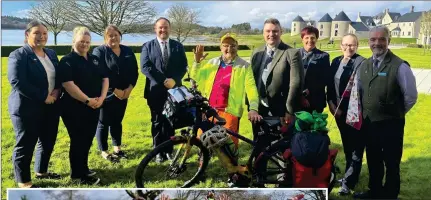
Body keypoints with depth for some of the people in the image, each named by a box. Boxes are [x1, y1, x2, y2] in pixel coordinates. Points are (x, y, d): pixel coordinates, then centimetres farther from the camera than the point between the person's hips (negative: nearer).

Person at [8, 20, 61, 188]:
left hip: (50, 107, 7)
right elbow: (17, 82, -20)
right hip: (27, 108, -7)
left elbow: (60, 76, 17)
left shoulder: (51, 54, 12)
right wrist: (43, 97, -20)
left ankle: (41, 171, 36)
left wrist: (57, 91, -6)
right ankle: (23, 181, 17)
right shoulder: (18, 55, -10)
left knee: (48, 141, 16)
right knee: (25, 145, 3)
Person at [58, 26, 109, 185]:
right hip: (74, 108, -6)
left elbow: (105, 78, 10)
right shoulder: (67, 61, -8)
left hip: (94, 107, 7)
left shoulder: (94, 59, 13)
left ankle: (83, 168, 28)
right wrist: (87, 100, -20)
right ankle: (78, 174, 11)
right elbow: (68, 84, -19)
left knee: (88, 140, 14)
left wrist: (101, 97, -6)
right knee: (78, 141, 0)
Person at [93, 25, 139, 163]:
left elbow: (134, 71, 7)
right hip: (106, 94, -5)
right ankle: (104, 152, 16)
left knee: (117, 122, 15)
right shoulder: (99, 51, -7)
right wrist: (114, 90, -17)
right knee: (103, 123, 4)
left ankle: (117, 148, 27)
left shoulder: (127, 51, 9)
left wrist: (129, 88, -7)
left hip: (123, 94, 5)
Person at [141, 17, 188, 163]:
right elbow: (145, 67, -8)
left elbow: (183, 67, 2)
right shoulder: (148, 46, 2)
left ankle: (169, 149, 20)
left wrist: (174, 80, -16)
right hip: (155, 90, -1)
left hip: (174, 89, 1)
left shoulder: (178, 46, 8)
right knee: (157, 122, 7)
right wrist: (163, 81, -17)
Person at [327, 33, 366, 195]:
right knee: (346, 144, 18)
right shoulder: (335, 62, 8)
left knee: (356, 146, 2)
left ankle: (348, 182, 8)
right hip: (339, 109, 6)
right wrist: (331, 103, 0)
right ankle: (350, 174, 33)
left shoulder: (362, 62, -11)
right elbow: (330, 84, 10)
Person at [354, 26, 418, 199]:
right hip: (368, 122, 6)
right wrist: (365, 113, 10)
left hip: (390, 124, -6)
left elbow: (411, 97, -13)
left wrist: (395, 114, -2)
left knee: (391, 164, 10)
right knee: (373, 161, 22)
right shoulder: (364, 65, 4)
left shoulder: (399, 66, -17)